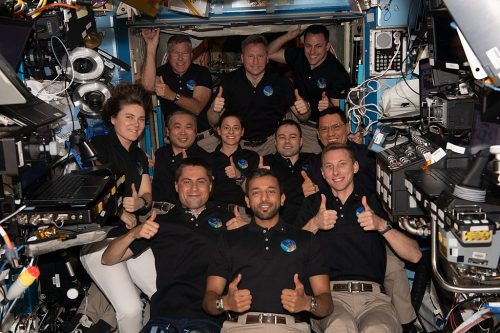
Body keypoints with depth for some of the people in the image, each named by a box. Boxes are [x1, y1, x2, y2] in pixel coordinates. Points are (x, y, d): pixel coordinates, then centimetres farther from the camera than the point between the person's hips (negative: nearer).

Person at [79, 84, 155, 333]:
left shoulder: (139, 156, 16)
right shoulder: (98, 147, -5)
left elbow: (147, 196, 11)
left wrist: (141, 203, -12)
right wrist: (120, 212, -9)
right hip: (99, 239, -6)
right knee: (130, 309, -20)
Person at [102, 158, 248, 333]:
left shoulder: (226, 219, 14)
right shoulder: (161, 222, 17)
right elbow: (108, 259, 15)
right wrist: (133, 234, -3)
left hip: (207, 319, -2)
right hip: (164, 317, 2)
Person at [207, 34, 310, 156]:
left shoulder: (280, 80, 0)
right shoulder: (229, 80, 0)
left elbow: (302, 118, 2)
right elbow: (213, 122, 0)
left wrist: (304, 110, -22)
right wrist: (214, 110, -23)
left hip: (270, 142, 1)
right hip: (238, 144, 0)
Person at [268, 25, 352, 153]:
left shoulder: (337, 73, -19)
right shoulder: (299, 56, -3)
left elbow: (339, 109, -16)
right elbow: (270, 53, 2)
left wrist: (329, 106, -40)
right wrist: (288, 36, -13)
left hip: (319, 129, -5)